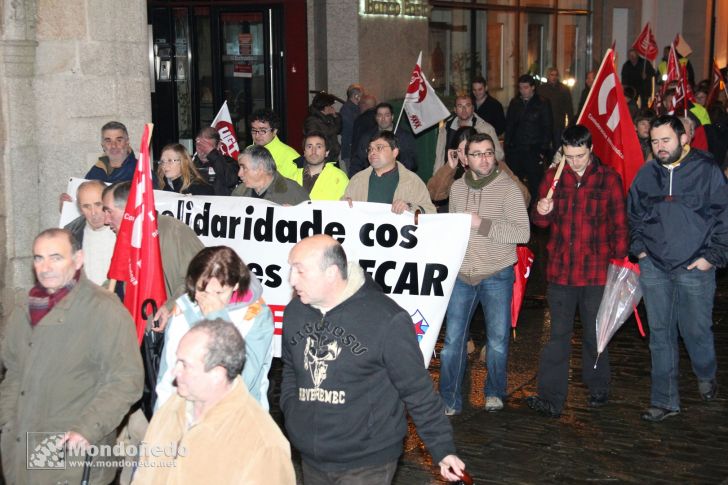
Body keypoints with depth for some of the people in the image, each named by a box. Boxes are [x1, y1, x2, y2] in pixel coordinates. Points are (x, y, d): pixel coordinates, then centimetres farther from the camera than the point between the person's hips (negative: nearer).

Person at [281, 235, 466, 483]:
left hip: (367, 465, -6)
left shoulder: (386, 320, -18)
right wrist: (291, 415, 5)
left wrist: (442, 449, -8)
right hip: (312, 461, 6)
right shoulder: (295, 311, 1)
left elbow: (418, 391, -12)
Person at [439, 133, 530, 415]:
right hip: (462, 274, 3)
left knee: (498, 340, 8)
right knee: (453, 339, 3)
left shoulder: (508, 188, -8)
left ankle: (495, 393, 29)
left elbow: (523, 233, -15)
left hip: (497, 275, -3)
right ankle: (450, 401, 13)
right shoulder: (457, 188, 6)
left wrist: (483, 225, -21)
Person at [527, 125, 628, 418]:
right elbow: (541, 221, 9)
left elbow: (619, 225, 3)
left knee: (595, 334, 12)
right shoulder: (554, 177, 5)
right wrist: (541, 212, -14)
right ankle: (551, 399, 6)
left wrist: (619, 261, -1)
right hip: (560, 270, 2)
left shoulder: (609, 179, -1)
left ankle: (598, 389, 30)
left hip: (596, 272, -1)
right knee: (558, 334, 4)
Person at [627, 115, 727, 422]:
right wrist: (638, 248, 8)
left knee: (696, 330, 8)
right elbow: (633, 215, 18)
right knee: (660, 335, 7)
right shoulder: (646, 174, 5)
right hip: (654, 269, 3)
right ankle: (665, 400, 16)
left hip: (695, 269, -3)